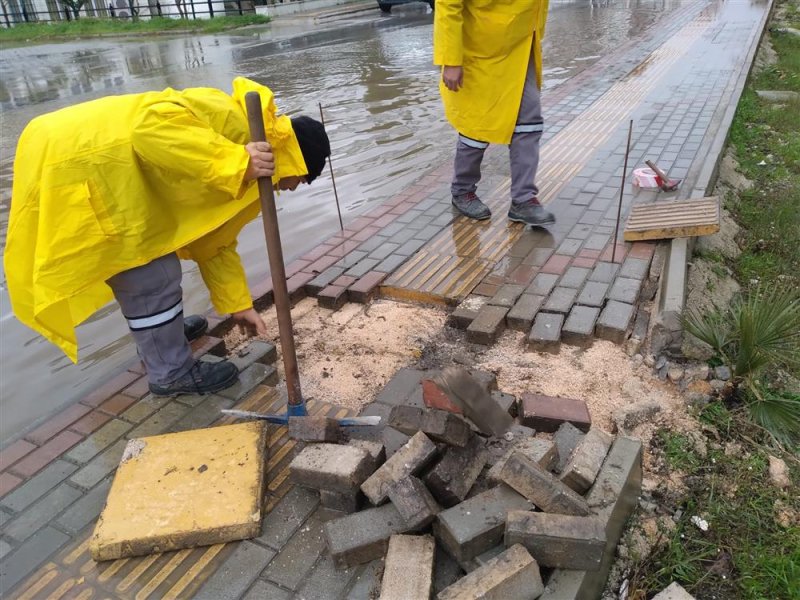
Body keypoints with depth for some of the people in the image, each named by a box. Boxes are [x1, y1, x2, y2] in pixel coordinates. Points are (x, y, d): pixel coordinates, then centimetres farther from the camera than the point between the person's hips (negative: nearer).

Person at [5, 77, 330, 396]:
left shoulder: (233, 171, 14)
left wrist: (238, 304, 19)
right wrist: (237, 163, -35)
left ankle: (159, 330, 46)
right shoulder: (233, 121, -15)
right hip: (76, 163, -11)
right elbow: (154, 125, -32)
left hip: (94, 159, 11)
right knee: (152, 278, -2)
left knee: (150, 264, 25)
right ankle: (171, 372, 15)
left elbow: (213, 240, 19)